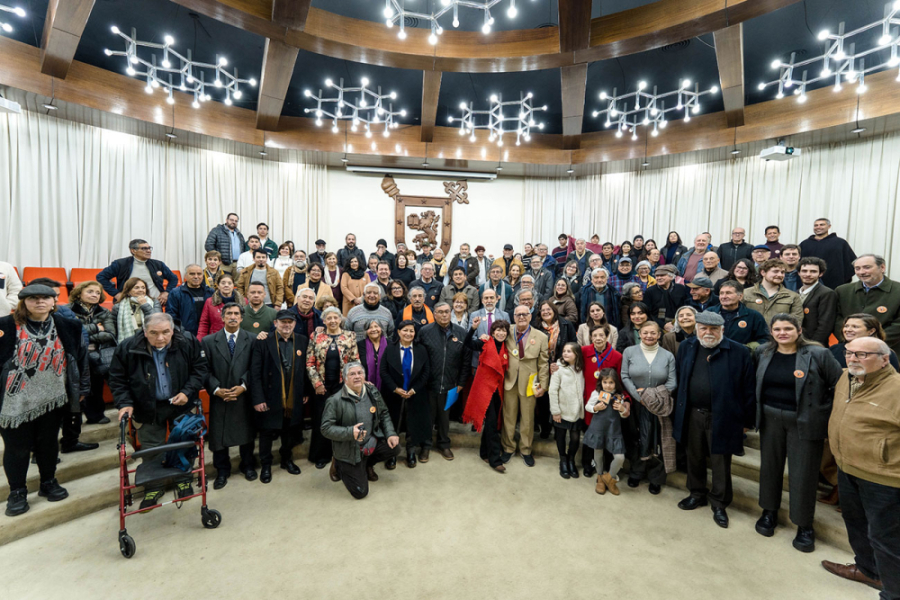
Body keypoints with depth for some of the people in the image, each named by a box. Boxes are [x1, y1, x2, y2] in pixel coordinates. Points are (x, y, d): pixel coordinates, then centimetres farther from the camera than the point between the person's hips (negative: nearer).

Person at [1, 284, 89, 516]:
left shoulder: (68, 327, 0)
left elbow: (81, 357, 6)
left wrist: (82, 388, 6)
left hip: (53, 399, 2)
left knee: (48, 443, 15)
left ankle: (48, 482, 34)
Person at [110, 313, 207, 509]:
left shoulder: (188, 343, -16)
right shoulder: (128, 348, -15)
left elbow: (200, 368, -6)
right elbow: (117, 379, -4)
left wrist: (188, 391, -16)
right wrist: (124, 403, -14)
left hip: (182, 405, 0)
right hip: (148, 409, 0)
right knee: (151, 450, 12)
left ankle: (183, 481, 37)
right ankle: (153, 487, 33)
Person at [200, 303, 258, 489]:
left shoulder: (251, 340, -1)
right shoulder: (208, 341, 1)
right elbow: (206, 370, -2)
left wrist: (243, 386, -15)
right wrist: (216, 389, -14)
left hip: (244, 396, 0)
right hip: (219, 397, 0)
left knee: (246, 432, 13)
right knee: (218, 435, 9)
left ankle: (248, 465, 33)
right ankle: (222, 470, 29)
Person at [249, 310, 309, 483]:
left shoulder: (303, 341, 1)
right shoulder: (262, 342, -8)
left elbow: (306, 369, 5)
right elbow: (255, 373, -10)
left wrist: (306, 392, 3)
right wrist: (258, 398, -13)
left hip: (294, 399, 3)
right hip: (270, 399, -2)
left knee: (290, 431, 16)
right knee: (267, 433, 12)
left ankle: (287, 459, 39)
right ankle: (266, 465, 33)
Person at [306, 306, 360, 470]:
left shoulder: (350, 336, 1)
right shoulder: (316, 336, 1)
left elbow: (355, 361, 0)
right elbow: (310, 362, 0)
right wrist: (317, 383, -7)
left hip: (342, 384, 0)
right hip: (322, 386, 1)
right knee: (320, 420, 8)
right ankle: (321, 455, 26)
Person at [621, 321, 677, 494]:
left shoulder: (668, 356, 1)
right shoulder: (629, 352, -2)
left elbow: (672, 383, -3)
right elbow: (625, 377, -4)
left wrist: (653, 395, -13)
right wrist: (639, 397, -12)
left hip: (659, 407, 1)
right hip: (636, 405, 0)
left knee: (657, 442, 6)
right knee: (637, 440, 10)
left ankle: (656, 478, 24)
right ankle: (636, 474, 29)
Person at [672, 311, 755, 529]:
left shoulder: (739, 353, -8)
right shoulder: (686, 347, 3)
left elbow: (748, 389, -5)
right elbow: (679, 378, 9)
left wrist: (746, 420, -4)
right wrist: (680, 408, 8)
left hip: (722, 417, -3)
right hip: (692, 414, 4)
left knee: (720, 463, 9)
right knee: (694, 458, 18)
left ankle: (719, 504, 28)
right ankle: (697, 494, 38)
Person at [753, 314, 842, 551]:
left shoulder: (818, 354, -11)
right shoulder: (763, 353, 1)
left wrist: (831, 416, -5)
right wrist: (758, 410, 12)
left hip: (804, 422, -3)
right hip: (770, 419, 4)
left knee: (803, 473, 5)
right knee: (769, 465, 15)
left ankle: (805, 525, 24)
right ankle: (769, 512, 34)